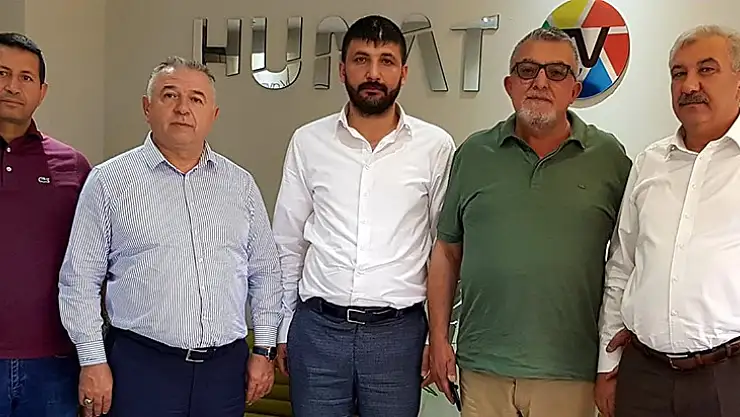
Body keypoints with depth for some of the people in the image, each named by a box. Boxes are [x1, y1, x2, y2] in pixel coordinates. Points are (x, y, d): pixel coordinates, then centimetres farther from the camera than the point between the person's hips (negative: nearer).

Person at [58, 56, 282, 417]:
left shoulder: (240, 184, 8)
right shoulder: (109, 181, -1)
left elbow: (265, 272, 12)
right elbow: (79, 280, -2)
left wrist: (264, 350, 7)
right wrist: (93, 362, -6)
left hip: (225, 367, 3)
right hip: (141, 365, -3)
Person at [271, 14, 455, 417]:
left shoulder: (435, 146, -2)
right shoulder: (308, 141, 2)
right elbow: (287, 244, 8)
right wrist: (283, 327, 8)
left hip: (398, 331, -1)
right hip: (317, 327, 1)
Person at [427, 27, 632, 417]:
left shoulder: (609, 156, 2)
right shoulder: (473, 153, 5)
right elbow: (447, 252, 8)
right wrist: (438, 338, 4)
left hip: (570, 373, -1)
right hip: (483, 368, 1)